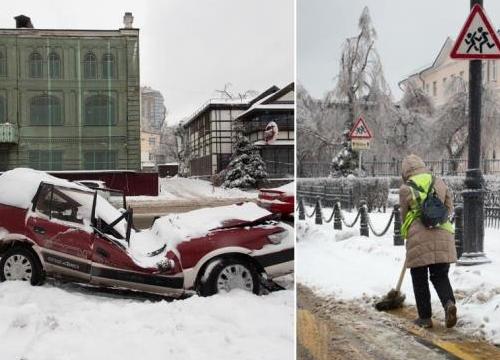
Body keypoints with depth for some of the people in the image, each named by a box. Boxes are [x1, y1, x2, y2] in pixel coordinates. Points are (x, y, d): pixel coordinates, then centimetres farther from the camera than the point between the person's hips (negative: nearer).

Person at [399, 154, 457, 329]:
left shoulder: (406, 188, 1)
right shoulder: (439, 183, 11)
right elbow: (449, 208, 15)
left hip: (418, 236, -3)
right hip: (442, 234, 3)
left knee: (420, 279, 8)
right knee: (440, 275, 12)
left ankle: (425, 317, 10)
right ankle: (449, 302, -13)